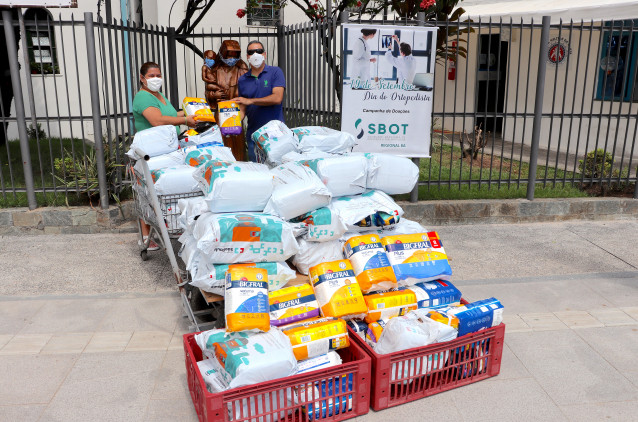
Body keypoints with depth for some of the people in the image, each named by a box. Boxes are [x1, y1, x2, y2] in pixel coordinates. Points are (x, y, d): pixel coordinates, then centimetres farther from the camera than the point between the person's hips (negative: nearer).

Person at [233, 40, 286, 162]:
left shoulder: (275, 72, 1)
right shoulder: (243, 79, 12)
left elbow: (277, 98, -12)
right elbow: (243, 107, 13)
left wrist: (250, 101, -13)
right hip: (253, 133, 4)